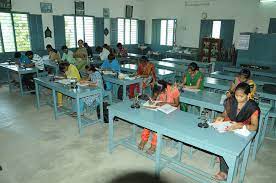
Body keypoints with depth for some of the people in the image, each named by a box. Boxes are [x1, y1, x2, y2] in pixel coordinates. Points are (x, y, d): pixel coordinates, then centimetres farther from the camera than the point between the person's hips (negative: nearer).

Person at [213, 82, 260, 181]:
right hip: (228, 127, 4)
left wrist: (240, 125, -38)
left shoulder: (252, 107, -13)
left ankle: (224, 171, -12)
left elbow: (254, 127, -20)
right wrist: (221, 117, -12)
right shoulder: (231, 100, -3)